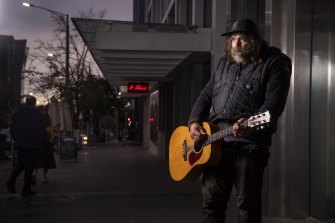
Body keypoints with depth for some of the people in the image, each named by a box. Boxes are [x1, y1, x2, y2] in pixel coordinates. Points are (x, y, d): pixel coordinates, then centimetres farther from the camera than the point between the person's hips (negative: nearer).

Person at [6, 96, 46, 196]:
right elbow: (41, 130, -9)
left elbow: (12, 129, 8)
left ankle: (11, 180, -4)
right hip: (33, 145, -4)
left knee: (20, 163, 18)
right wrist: (41, 142, 6)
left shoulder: (17, 113, 5)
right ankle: (26, 189, 6)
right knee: (29, 166, 3)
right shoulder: (37, 114, -9)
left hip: (20, 144, 4)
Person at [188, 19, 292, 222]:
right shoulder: (224, 63, 22)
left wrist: (252, 125, -28)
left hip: (249, 144, -6)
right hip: (215, 141, 6)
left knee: (248, 204, 0)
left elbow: (274, 103, -12)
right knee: (211, 200, 8)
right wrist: (195, 122, 5)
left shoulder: (274, 63, 1)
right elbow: (206, 96, 23)